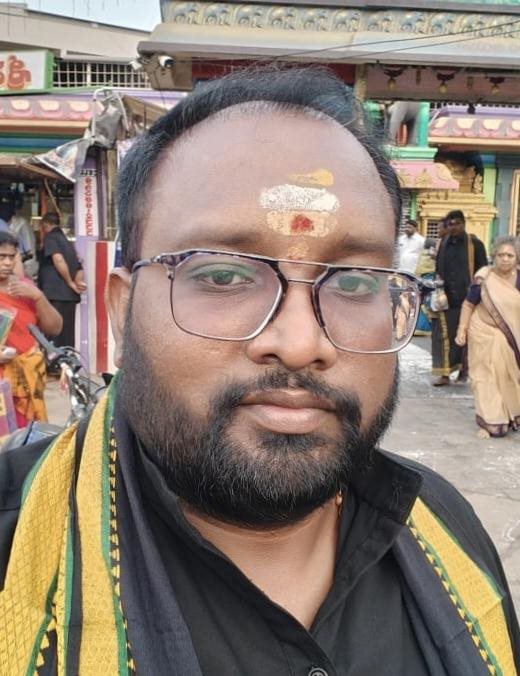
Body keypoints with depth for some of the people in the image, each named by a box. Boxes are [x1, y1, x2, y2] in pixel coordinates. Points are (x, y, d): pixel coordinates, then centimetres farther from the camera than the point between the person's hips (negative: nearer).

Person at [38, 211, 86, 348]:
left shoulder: (50, 238, -1)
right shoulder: (67, 242, 22)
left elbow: (58, 259, -17)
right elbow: (78, 267, 17)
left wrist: (70, 283, -10)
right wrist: (77, 283, 1)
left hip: (55, 295, -8)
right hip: (70, 296, 8)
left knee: (54, 337, -8)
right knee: (67, 336, 9)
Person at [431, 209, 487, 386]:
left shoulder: (475, 244, 1)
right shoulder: (442, 245, 11)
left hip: (467, 299, -3)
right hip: (446, 299, 3)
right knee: (444, 335, -2)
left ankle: (464, 368, 23)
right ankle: (444, 373, 3)